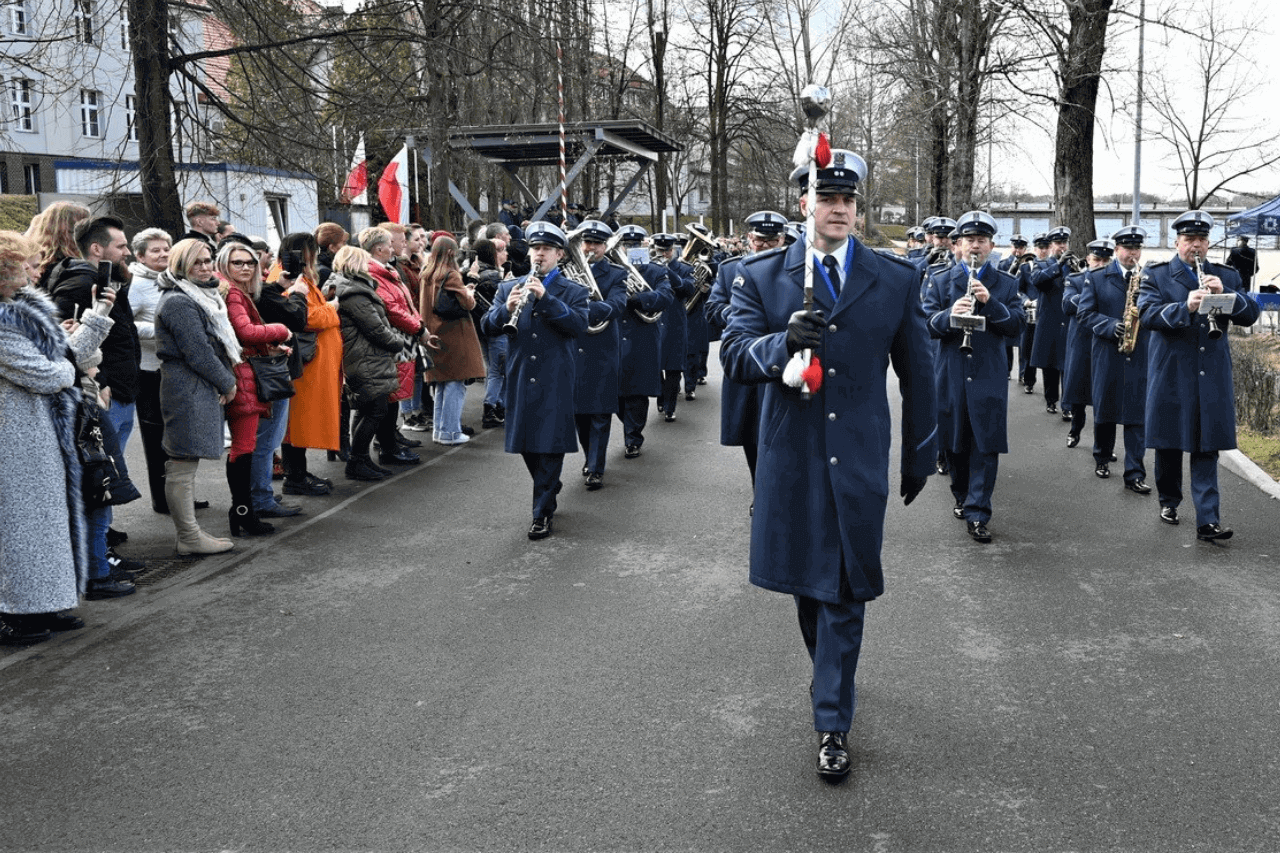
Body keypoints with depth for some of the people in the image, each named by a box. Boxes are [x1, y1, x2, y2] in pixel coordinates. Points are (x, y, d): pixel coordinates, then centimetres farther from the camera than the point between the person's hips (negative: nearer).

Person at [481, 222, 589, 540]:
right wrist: (507, 308, -18)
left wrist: (546, 298, -22)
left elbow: (579, 325, -15)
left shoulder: (573, 292, 2)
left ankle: (542, 514, 5)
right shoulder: (508, 288, 10)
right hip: (520, 379, 4)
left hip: (555, 381, -3)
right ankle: (551, 487, 37)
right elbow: (488, 327, 2)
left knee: (550, 445, -3)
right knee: (526, 442, 13)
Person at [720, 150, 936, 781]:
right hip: (790, 459, 1)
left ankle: (832, 723, 12)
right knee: (806, 583, 15)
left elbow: (917, 373, 9)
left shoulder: (897, 280, 2)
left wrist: (920, 455, 13)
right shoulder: (759, 275, 0)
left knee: (844, 593, 1)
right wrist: (783, 342, -31)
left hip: (858, 462, -1)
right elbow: (734, 354, -11)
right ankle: (831, 674, 41)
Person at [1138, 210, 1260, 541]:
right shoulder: (1156, 275, 3)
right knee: (1169, 444, 10)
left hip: (1212, 376, 1)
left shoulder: (1226, 277, 11)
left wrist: (1225, 293, -15)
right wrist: (1185, 307, -28)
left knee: (1206, 448, -3)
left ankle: (1208, 521, -6)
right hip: (1170, 374, -1)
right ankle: (1169, 501, 31)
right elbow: (1148, 313, -12)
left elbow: (1250, 314, 3)